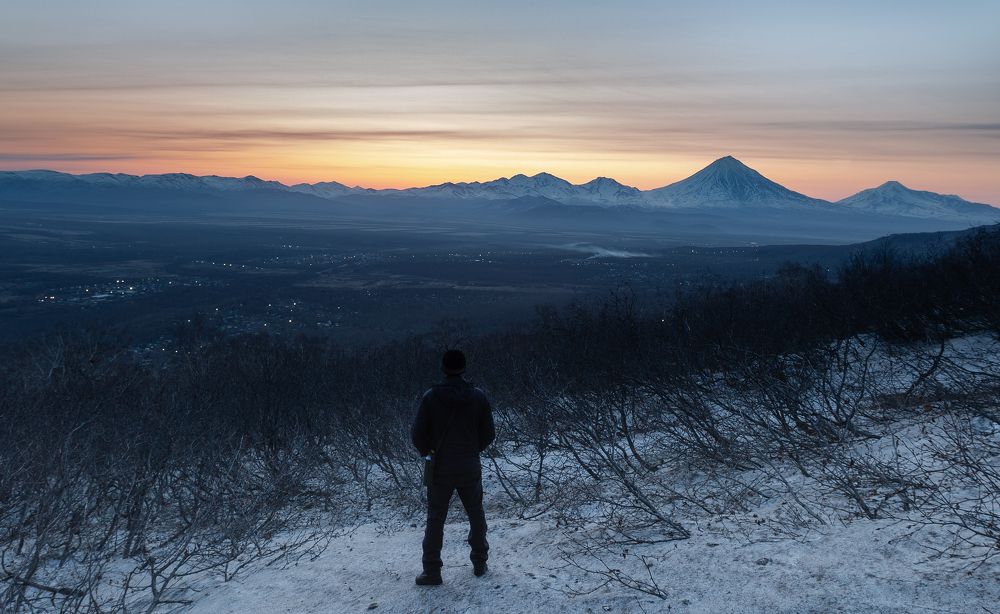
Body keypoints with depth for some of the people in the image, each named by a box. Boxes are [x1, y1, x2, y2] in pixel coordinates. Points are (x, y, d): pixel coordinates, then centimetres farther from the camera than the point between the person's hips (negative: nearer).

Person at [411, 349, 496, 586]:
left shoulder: (431, 397, -12)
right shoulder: (478, 397, -8)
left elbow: (417, 434, -9)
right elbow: (489, 433, -3)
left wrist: (426, 451, 11)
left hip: (440, 469, -1)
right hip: (470, 468, 1)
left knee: (435, 520, 10)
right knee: (476, 515, 19)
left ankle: (432, 571, 12)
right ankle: (479, 564, 28)